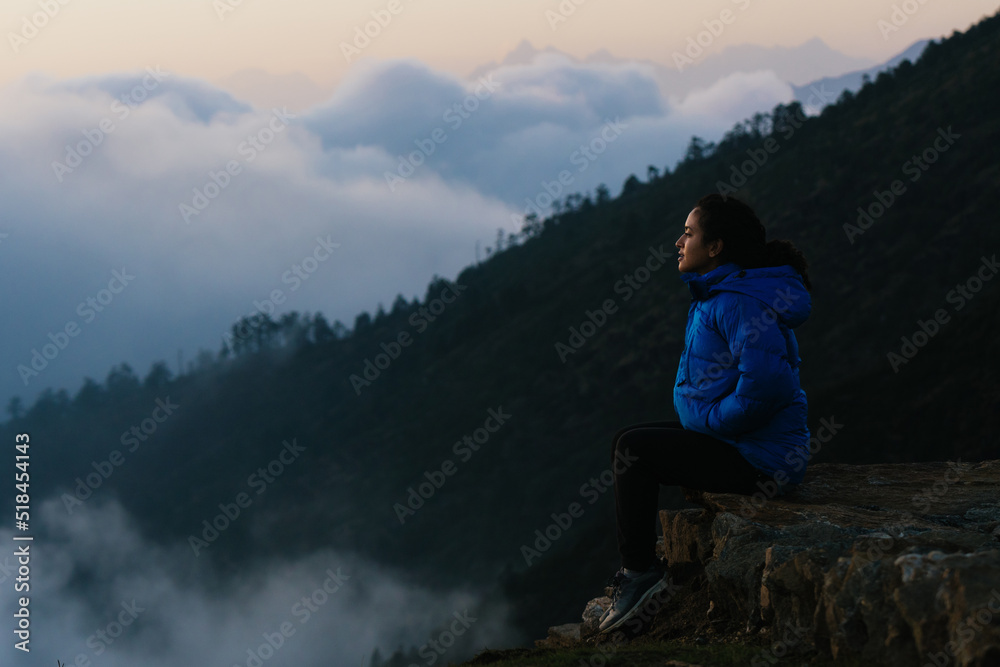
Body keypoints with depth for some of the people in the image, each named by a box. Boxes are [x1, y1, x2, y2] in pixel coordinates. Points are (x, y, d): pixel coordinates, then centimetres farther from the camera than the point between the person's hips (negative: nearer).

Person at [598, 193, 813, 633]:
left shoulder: (739, 303, -21)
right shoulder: (714, 295, 13)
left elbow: (766, 383, -33)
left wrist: (712, 419, -20)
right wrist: (694, 410, 13)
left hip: (758, 458, -11)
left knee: (633, 449, -12)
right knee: (630, 440, 15)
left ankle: (640, 572, -6)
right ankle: (637, 568, 13)